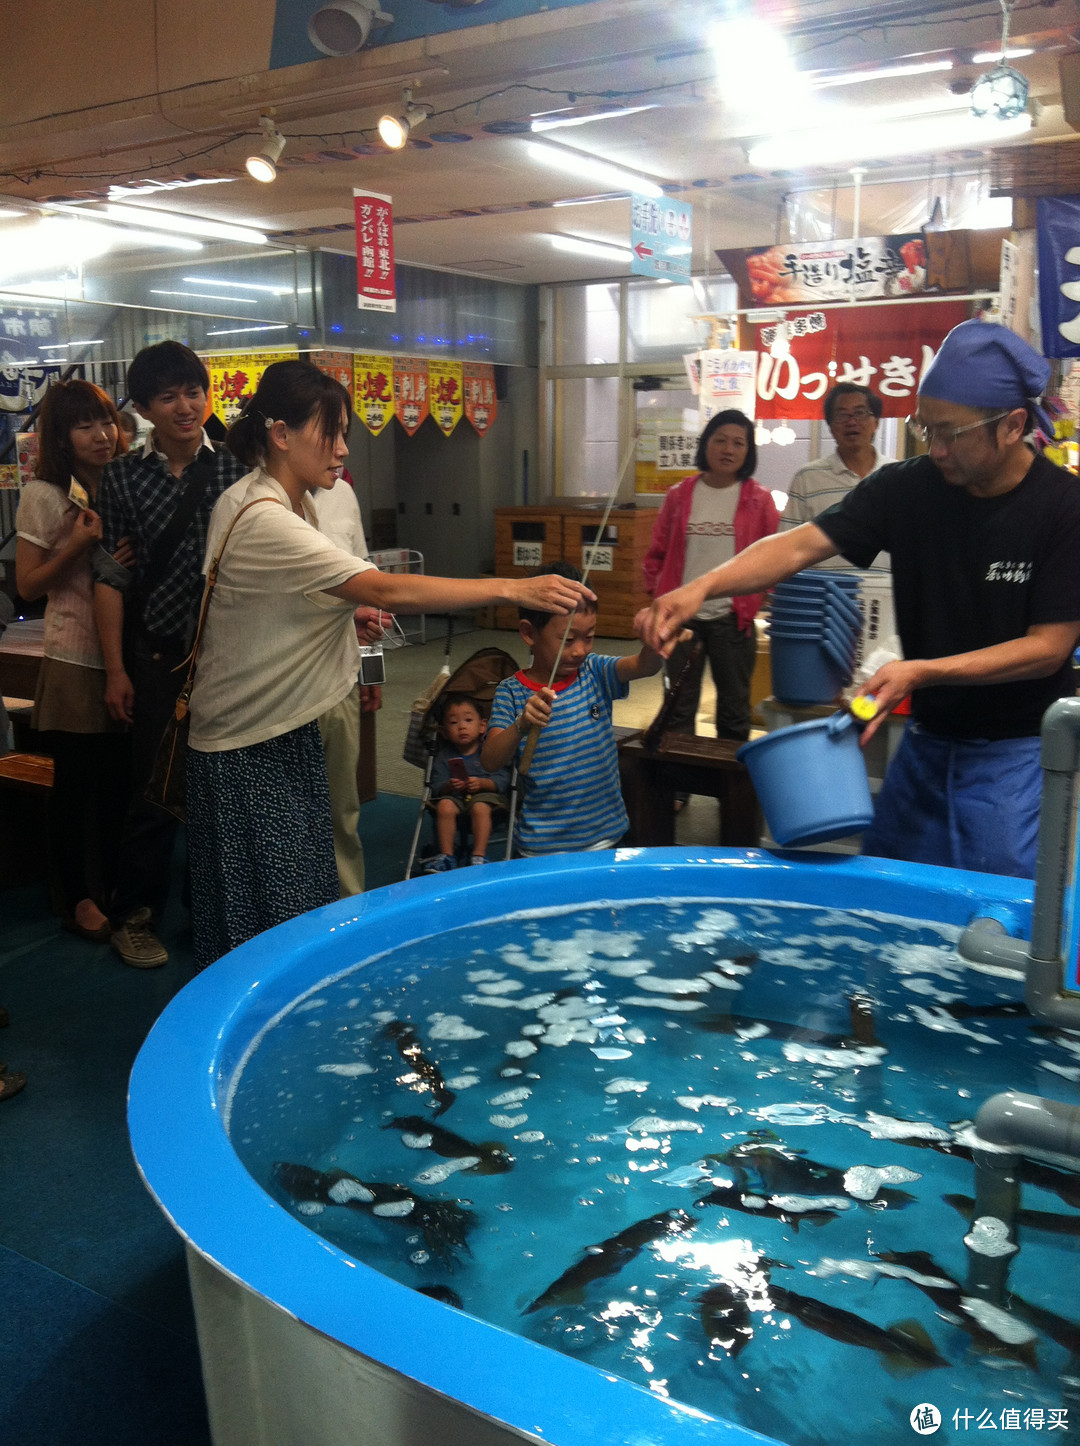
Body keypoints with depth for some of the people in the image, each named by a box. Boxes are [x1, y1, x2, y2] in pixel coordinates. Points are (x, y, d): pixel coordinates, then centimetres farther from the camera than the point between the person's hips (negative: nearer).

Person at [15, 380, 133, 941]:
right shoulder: (43, 496, -7)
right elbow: (28, 585, -7)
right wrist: (80, 544, -18)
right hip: (75, 660, -4)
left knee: (118, 779, 11)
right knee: (75, 782, 5)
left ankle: (111, 886, 28)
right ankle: (76, 896, 20)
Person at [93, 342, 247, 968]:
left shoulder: (236, 470, 1)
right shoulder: (123, 479, 1)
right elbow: (110, 577, 0)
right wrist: (116, 670, -4)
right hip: (158, 656, -1)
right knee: (154, 787, 5)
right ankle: (135, 915, 22)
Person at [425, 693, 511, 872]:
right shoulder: (444, 756, 6)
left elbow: (502, 780, -7)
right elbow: (436, 786, -1)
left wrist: (482, 783, -25)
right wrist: (448, 786, -24)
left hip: (485, 794, -2)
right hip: (455, 796, 2)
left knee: (480, 808, -35)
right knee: (445, 806, -29)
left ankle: (479, 855, -24)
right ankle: (445, 855, -17)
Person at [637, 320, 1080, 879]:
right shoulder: (908, 487, -4)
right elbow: (802, 544, -13)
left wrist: (923, 672, -26)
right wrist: (701, 587, -29)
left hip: (1018, 754, -4)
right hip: (927, 741, 4)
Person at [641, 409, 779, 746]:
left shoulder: (759, 500, 1)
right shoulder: (680, 495, 5)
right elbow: (657, 553, 11)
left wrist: (759, 597, -7)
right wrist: (658, 595, 2)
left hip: (732, 617, -1)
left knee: (734, 706, 9)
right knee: (679, 705, 9)